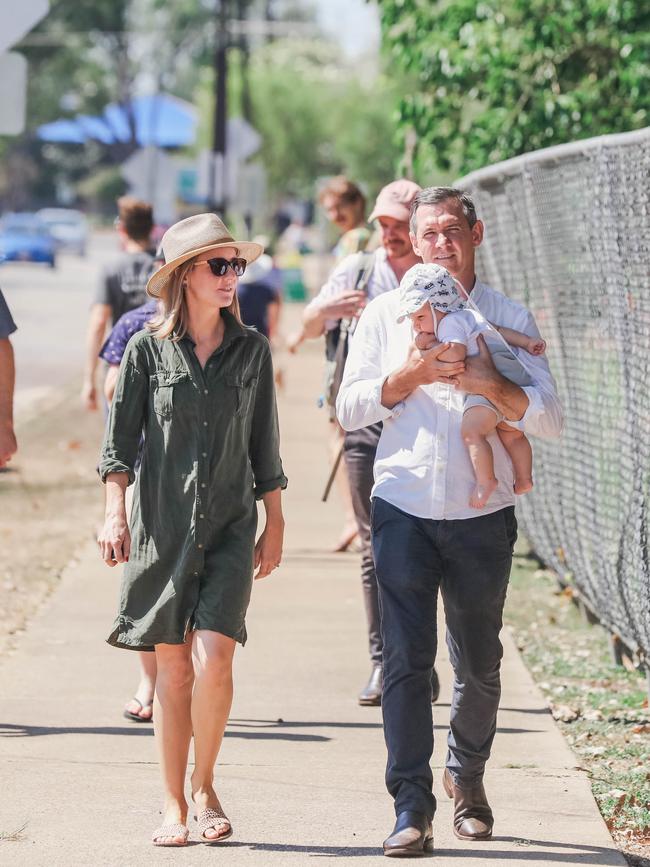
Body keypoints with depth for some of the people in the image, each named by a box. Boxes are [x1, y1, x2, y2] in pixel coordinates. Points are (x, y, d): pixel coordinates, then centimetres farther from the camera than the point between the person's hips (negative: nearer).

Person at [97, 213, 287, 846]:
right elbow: (119, 439, 1)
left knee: (212, 659, -14)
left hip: (229, 528, 1)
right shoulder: (147, 349, 1)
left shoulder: (251, 350, 7)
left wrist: (274, 524, 13)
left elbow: (264, 445, 13)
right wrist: (114, 511, -9)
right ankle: (173, 807, 12)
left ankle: (204, 786, 6)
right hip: (161, 525, -1)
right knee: (172, 669, 2)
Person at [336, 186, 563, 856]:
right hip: (403, 507, 0)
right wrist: (409, 375, -10)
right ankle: (411, 808, -5)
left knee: (479, 664, 9)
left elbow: (548, 418, -1)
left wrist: (490, 384, -17)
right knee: (406, 660, -7)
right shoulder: (386, 313, 8)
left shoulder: (508, 318, 5)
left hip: (482, 515, 0)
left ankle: (467, 776, 33)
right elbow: (350, 409, 5)